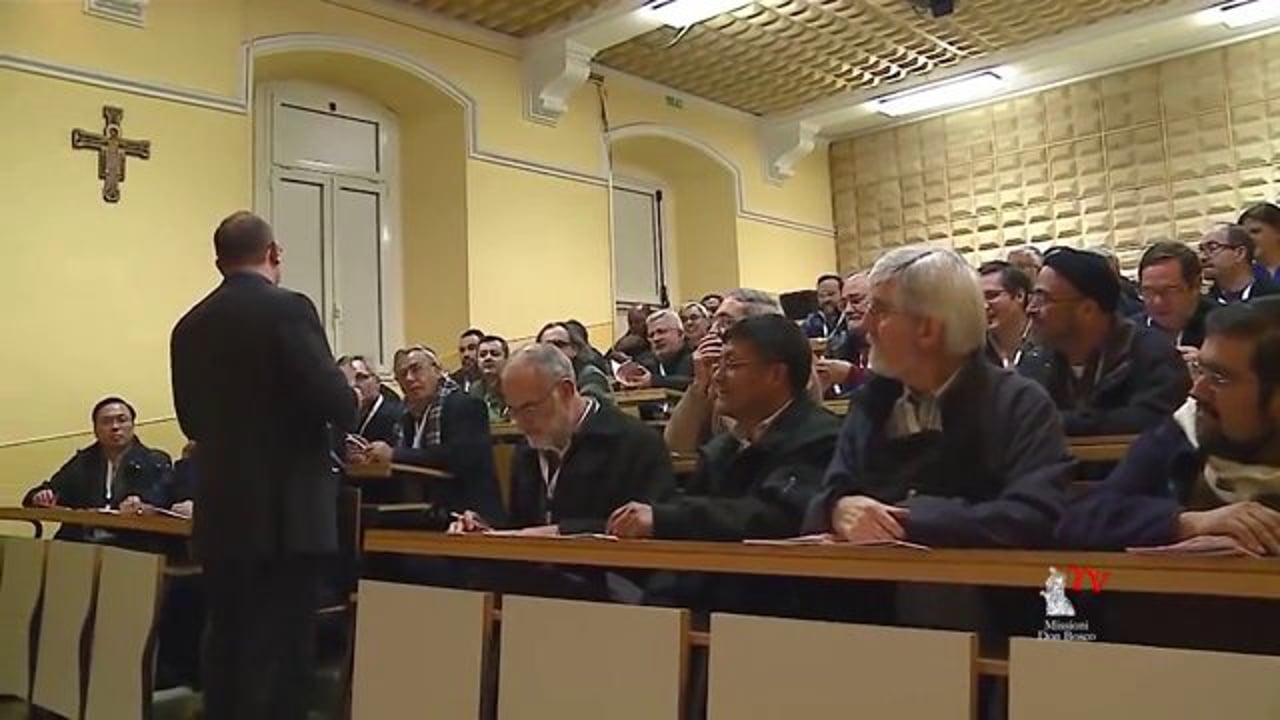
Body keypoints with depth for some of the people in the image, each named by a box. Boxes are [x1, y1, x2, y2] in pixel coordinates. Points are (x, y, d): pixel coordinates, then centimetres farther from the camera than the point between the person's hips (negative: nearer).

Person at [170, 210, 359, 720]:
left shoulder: (190, 325, 8)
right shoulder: (288, 308, -12)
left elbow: (191, 421, 13)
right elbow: (335, 402, -18)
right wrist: (354, 398, 3)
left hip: (221, 512, 7)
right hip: (286, 512, -6)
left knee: (226, 642, 15)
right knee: (280, 649, 0)